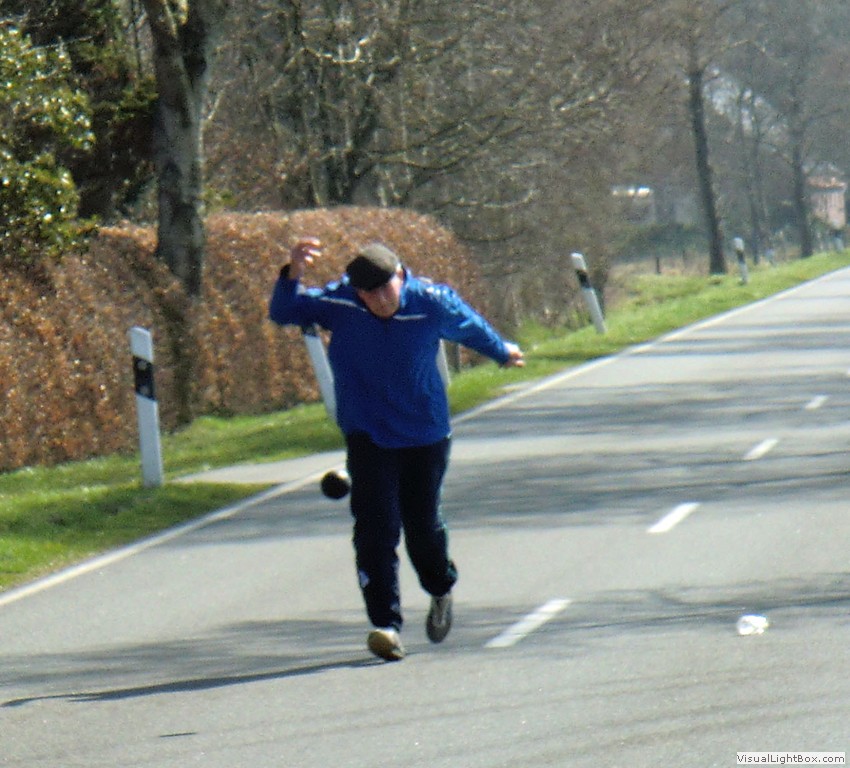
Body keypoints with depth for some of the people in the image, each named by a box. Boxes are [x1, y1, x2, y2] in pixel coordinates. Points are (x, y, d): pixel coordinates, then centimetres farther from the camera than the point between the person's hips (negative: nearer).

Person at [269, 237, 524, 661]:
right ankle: (386, 624, -11)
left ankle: (441, 590, 42)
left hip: (426, 435, 0)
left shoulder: (433, 303, -13)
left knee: (423, 524, 11)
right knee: (375, 528, -12)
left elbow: (473, 328, 7)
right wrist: (293, 274, -36)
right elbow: (284, 312, -16)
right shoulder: (336, 303, -14)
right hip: (367, 438, 0)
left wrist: (504, 353, 27)